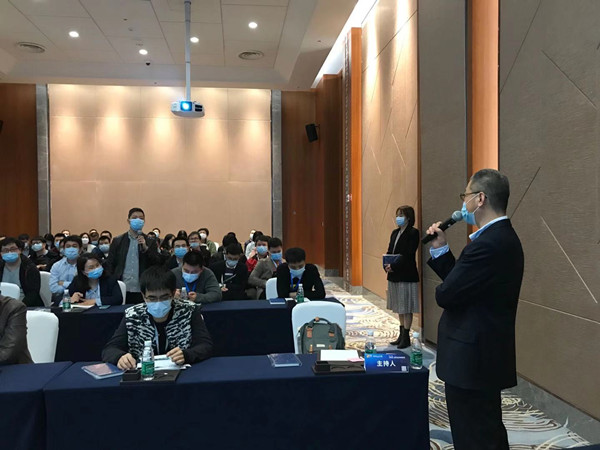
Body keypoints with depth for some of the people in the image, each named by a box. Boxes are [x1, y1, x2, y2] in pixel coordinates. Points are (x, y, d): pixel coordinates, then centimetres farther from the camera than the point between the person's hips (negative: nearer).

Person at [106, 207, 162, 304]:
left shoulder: (150, 242, 5)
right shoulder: (117, 241, 7)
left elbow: (158, 264, -2)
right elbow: (110, 265, 6)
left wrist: (145, 248, -13)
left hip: (142, 291, 0)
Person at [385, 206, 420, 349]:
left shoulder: (413, 233, -10)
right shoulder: (395, 233, 13)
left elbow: (408, 255, -18)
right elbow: (389, 251, 12)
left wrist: (393, 266, -22)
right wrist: (386, 266, -4)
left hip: (406, 276, -8)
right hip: (394, 275, 8)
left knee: (406, 308, 1)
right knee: (399, 308, 15)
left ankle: (406, 337, 10)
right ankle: (401, 335, 26)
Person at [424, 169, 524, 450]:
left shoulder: (488, 244, -25)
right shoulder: (502, 237, 9)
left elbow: (447, 294, -23)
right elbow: (462, 283, 10)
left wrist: (441, 290, -1)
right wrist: (441, 250, 5)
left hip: (471, 359, -11)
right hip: (486, 354, 11)